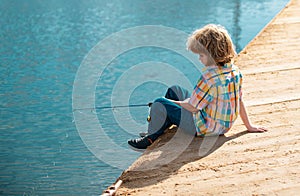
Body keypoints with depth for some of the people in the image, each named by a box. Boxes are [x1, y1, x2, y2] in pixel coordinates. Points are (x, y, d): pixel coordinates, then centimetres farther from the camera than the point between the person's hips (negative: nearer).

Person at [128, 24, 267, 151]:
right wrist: (249, 126, 13)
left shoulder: (209, 77, -28)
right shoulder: (235, 71, -3)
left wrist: (176, 102, -3)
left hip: (204, 128, -10)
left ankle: (151, 138, 15)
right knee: (173, 90, 20)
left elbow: (193, 107, -21)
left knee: (160, 104, -6)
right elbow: (240, 101, 4)